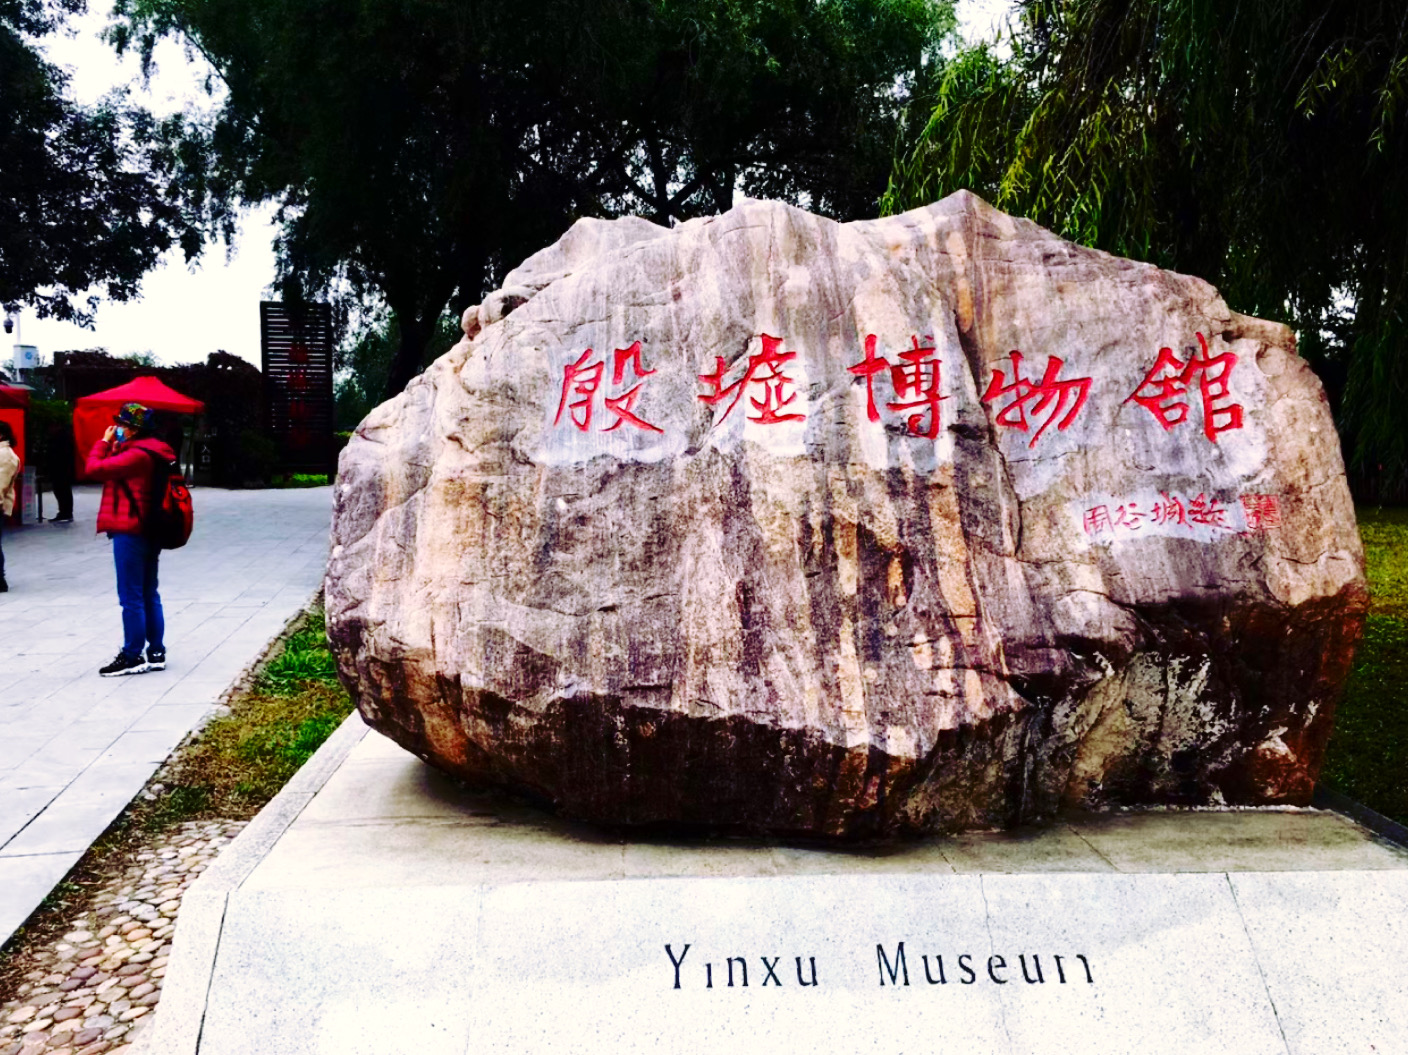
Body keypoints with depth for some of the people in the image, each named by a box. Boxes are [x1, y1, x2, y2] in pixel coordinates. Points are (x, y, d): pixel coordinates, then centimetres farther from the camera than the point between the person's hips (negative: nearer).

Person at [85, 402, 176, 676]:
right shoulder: (152, 452, 14)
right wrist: (114, 449, 8)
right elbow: (115, 471, 22)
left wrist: (104, 443, -5)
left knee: (131, 598, -3)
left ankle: (132, 657, 2)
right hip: (148, 531, 10)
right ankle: (156, 653, 16)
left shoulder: (137, 454, -17)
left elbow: (95, 469, -19)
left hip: (131, 533, -10)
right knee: (149, 594, 12)